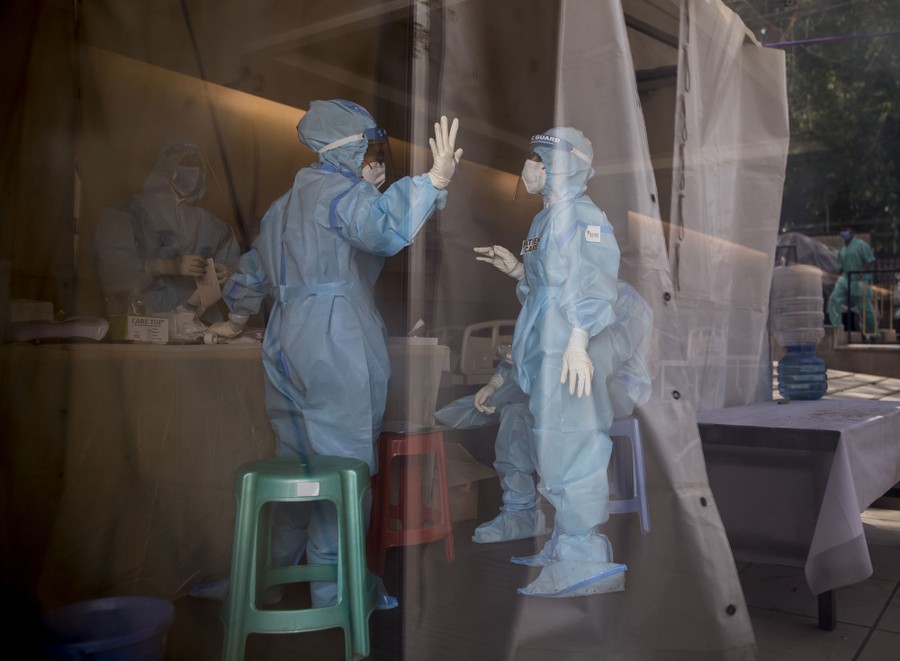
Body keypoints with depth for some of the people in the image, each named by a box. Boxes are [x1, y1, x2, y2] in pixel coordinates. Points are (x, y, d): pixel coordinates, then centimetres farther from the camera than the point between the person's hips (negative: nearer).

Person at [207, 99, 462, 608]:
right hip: (337, 351, -9)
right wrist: (436, 180, -37)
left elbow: (255, 269, 32)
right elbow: (385, 228, -29)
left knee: (296, 462, 18)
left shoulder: (286, 204, 22)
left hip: (288, 349, 9)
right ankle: (333, 592, 4)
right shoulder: (341, 192, -6)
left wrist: (238, 319, 44)